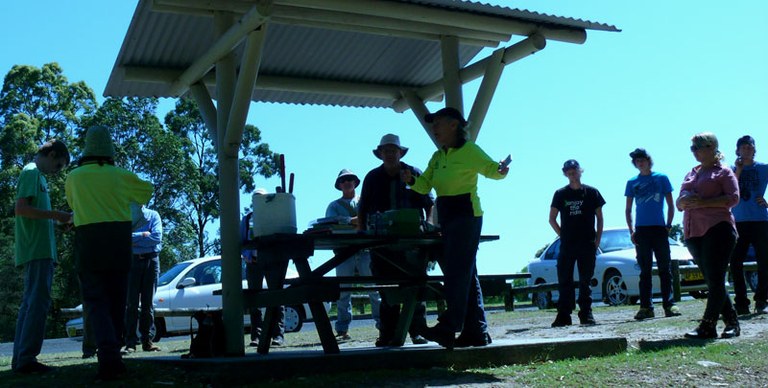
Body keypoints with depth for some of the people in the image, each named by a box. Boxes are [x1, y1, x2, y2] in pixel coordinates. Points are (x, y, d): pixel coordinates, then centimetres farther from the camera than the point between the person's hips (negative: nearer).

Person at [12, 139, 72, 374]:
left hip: (39, 251, 10)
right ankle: (26, 358, -11)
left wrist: (57, 220, 16)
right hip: (37, 250, -10)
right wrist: (54, 215, -14)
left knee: (30, 303, 10)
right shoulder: (32, 172, -5)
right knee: (38, 302, -11)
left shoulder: (36, 175, 23)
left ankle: (20, 358, 12)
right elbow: (21, 208, -17)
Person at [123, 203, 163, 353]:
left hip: (151, 260, 0)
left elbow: (157, 237, -6)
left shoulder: (153, 215, 9)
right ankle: (130, 342, -6)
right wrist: (143, 235, -10)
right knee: (132, 303, -5)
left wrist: (134, 237, -6)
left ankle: (147, 340, 7)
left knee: (148, 302, 3)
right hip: (132, 260, 0)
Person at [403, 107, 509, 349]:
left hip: (466, 214, -8)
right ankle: (477, 331, 11)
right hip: (445, 217, 8)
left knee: (457, 271, -13)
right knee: (466, 274, 7)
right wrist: (411, 180, -11)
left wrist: (502, 171, -29)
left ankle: (448, 327, -17)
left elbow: (491, 169, -7)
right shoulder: (437, 157, 17)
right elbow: (425, 186, 9)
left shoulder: (469, 150, -4)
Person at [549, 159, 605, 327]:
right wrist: (562, 235, 1)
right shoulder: (561, 194, 6)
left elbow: (599, 217, 9)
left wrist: (597, 239, 0)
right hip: (567, 244, 0)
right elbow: (552, 219, 10)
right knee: (564, 280, -2)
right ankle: (563, 316, 0)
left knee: (585, 281, 4)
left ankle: (586, 314, 10)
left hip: (587, 244, 0)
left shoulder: (591, 192, 6)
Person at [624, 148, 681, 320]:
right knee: (645, 270, 3)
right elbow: (628, 210, 13)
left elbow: (670, 205, 7)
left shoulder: (661, 178, 6)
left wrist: (668, 225, -5)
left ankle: (669, 305, 0)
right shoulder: (632, 183, 11)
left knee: (665, 268, -2)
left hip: (659, 228, -2)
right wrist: (631, 230, 1)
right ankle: (646, 307, 4)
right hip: (641, 230, 2)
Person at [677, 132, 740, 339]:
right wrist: (684, 201, -4)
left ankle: (707, 327, -12)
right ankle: (732, 322, 15)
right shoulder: (691, 174, 22)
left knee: (715, 280, -9)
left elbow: (733, 198, -9)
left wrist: (703, 202, -18)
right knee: (712, 282, 7)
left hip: (717, 229, -7)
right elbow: (680, 203, 20)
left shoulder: (723, 171, 3)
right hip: (693, 233, 7)